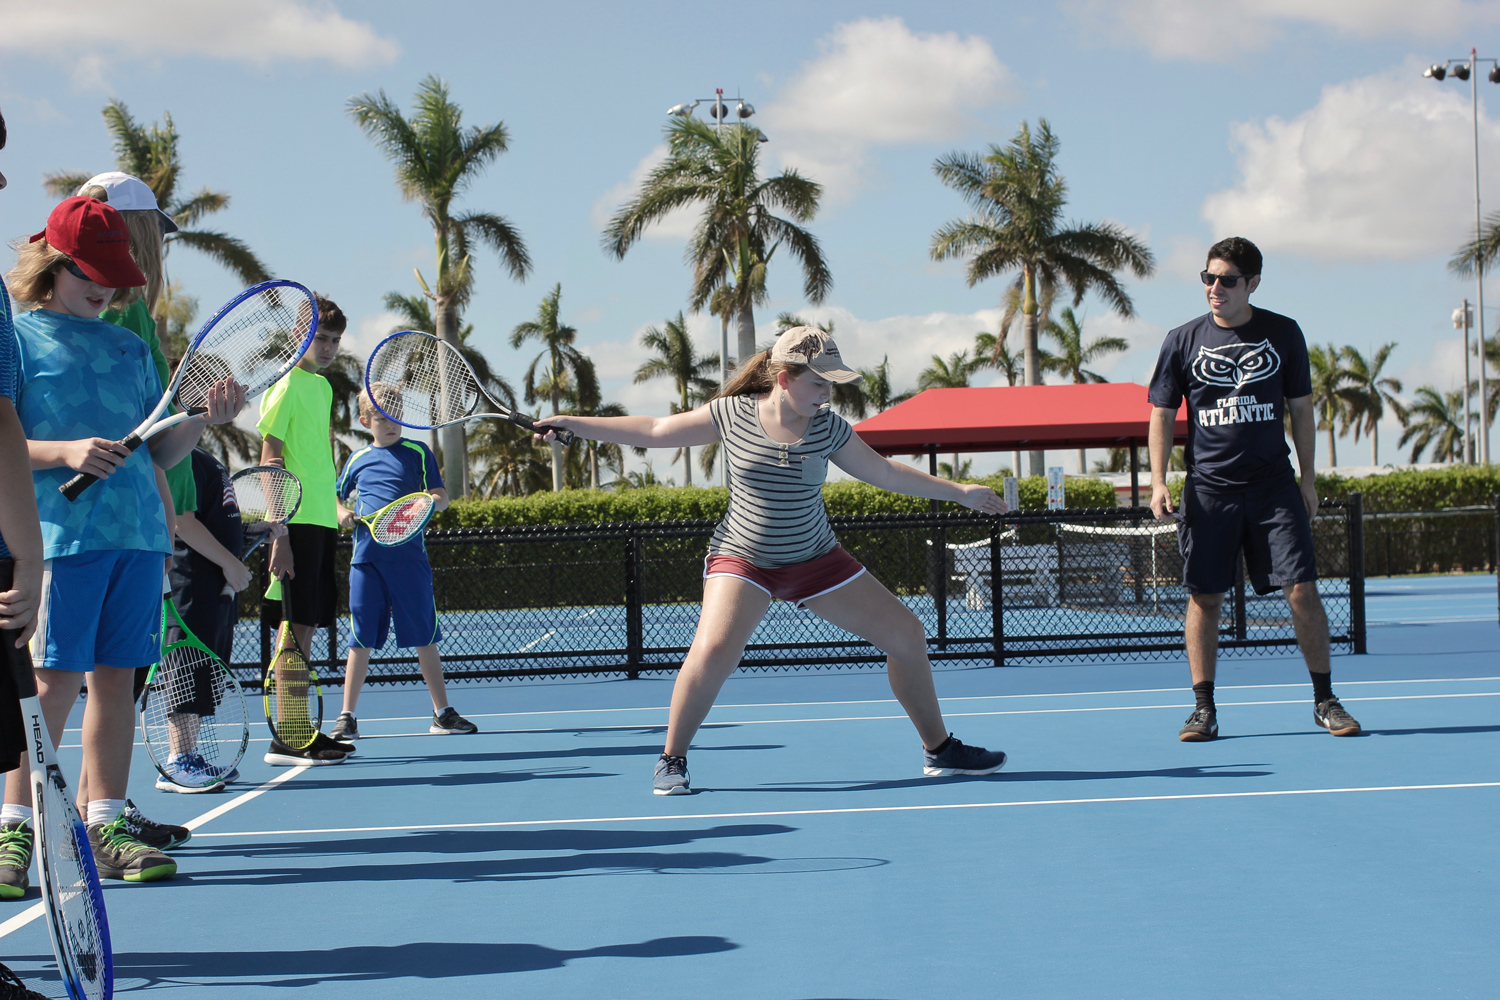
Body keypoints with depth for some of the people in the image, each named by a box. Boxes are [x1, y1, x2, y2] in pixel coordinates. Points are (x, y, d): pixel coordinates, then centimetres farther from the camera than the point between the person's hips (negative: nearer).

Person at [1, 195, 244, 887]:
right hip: (60, 535, -6)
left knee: (116, 676, 5)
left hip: (138, 533, 6)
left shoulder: (128, 347, 19)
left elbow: (159, 451, 19)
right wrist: (63, 452, -19)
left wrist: (206, 419, 2)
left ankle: (105, 827, 10)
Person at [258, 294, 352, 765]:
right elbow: (271, 462, -13)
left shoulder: (323, 387, 18)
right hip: (296, 522, -8)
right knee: (294, 627, -8)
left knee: (308, 625, 10)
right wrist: (279, 535, -18)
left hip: (321, 520, 8)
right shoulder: (286, 385, -8)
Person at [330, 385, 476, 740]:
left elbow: (441, 495, 3)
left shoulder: (418, 452, 7)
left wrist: (432, 501, -19)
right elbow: (336, 498, 26)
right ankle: (347, 717, 7)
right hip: (367, 559, 1)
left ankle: (442, 713, 10)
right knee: (361, 641, 0)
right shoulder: (358, 460, 13)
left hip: (409, 559, -1)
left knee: (425, 637, 2)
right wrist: (342, 513, 5)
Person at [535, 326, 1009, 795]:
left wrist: (958, 491, 6)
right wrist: (574, 424, -4)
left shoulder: (828, 428, -6)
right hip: (742, 561, -3)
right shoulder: (731, 415, -11)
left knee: (907, 635, 2)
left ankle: (939, 750, 21)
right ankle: (671, 762, -9)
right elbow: (654, 431, -2)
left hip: (817, 560, 4)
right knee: (713, 650, -29)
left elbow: (886, 472, 7)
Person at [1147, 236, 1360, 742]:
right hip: (1207, 487, 0)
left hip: (1274, 485, 0)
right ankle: (1203, 709, 7)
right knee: (1204, 597, -1)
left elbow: (1300, 408, 11)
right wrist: (1158, 481, -3)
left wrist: (1308, 478, 7)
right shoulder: (1183, 340, 3)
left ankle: (1324, 701, 5)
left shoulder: (1283, 334, 5)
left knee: (1302, 590, -6)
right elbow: (1162, 414, 7)